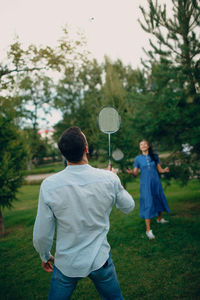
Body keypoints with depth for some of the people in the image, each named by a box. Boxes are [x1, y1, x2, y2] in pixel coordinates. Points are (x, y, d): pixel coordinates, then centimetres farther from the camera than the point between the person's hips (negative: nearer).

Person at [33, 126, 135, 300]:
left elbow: (41, 235, -10)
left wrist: (45, 256, 11)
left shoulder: (49, 185, -19)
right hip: (100, 261, 1)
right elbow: (128, 207, 3)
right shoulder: (110, 179, -17)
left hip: (66, 264, 0)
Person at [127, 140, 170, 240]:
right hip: (145, 184, -3)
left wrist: (165, 170, -14)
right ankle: (148, 230, -4)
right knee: (148, 204, -8)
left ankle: (159, 219, 45)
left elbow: (160, 169, 7)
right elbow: (136, 172, 0)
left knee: (159, 200, 16)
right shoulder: (138, 158, 1)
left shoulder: (154, 156, 5)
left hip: (156, 182, 3)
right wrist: (131, 172, -21)